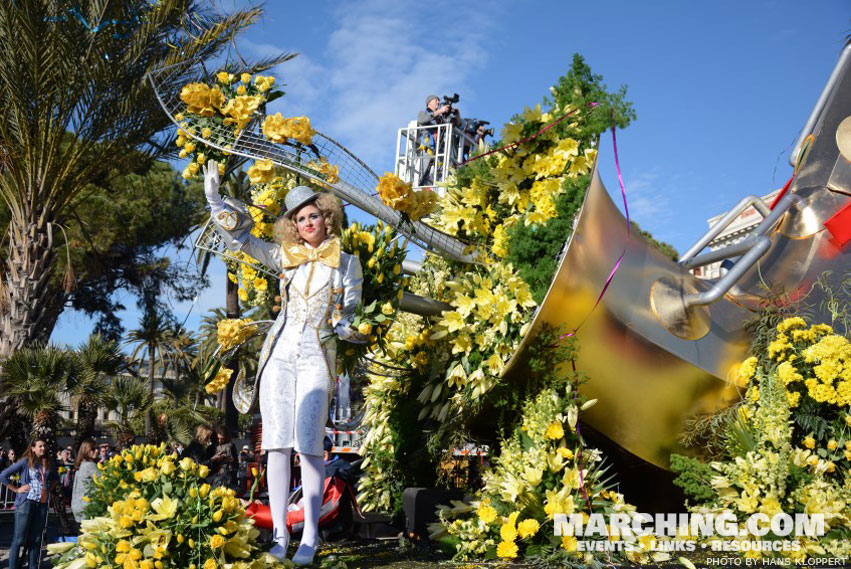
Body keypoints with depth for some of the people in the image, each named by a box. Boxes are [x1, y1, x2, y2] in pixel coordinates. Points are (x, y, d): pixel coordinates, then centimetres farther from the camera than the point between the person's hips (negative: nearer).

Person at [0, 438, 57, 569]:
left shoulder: (47, 463, 10)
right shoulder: (25, 462, -4)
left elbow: (54, 478, 30)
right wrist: (16, 489, -6)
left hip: (42, 503, 5)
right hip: (26, 502, -5)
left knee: (36, 539, 8)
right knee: (19, 539, -3)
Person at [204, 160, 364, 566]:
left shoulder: (346, 263, 9)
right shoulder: (287, 257, 14)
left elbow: (348, 315, 7)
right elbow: (241, 237, 15)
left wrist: (346, 326, -15)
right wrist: (215, 199, 9)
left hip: (316, 357, -2)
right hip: (279, 352, 3)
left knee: (309, 445, -10)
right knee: (278, 443, -2)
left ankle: (310, 536, -5)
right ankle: (280, 534, 2)